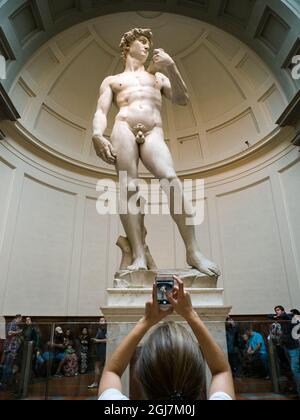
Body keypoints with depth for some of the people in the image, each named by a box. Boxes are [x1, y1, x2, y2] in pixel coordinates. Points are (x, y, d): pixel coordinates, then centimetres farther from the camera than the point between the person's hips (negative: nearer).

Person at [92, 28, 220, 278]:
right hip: (124, 128, 1)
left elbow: (183, 100, 20)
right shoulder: (112, 80, 29)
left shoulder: (158, 76, 35)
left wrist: (171, 68, 7)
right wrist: (97, 135, -9)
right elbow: (101, 111, 13)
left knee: (170, 177, -26)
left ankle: (193, 252, -30)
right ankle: (139, 255, -26)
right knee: (128, 186, -21)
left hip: (153, 133, 0)